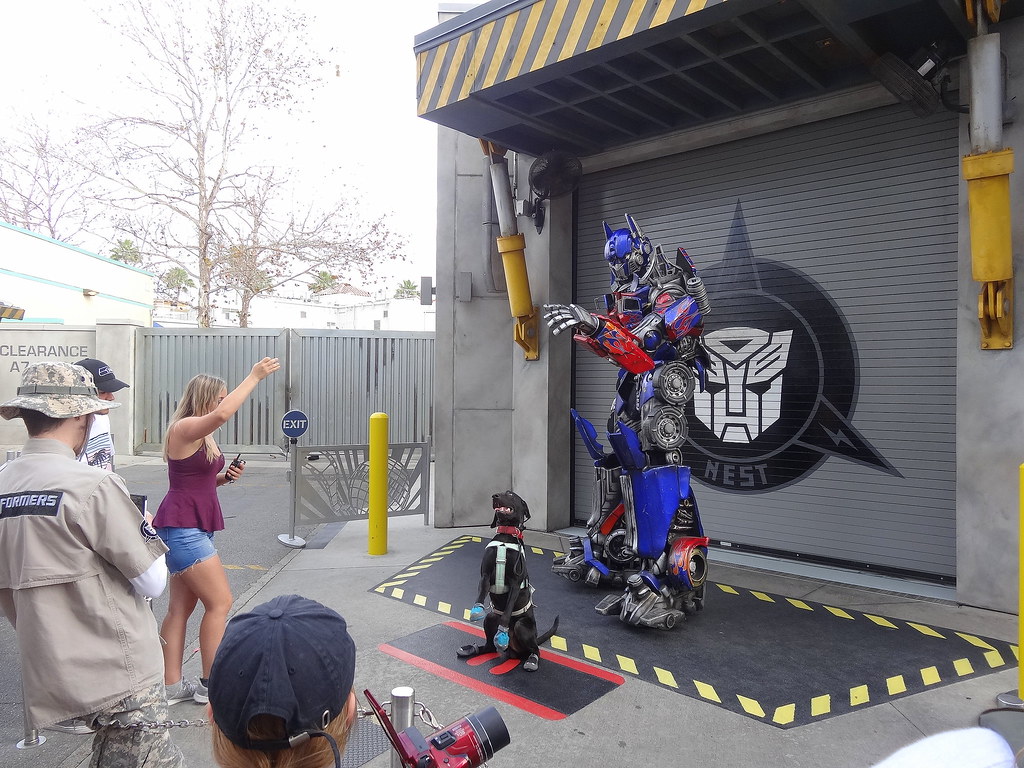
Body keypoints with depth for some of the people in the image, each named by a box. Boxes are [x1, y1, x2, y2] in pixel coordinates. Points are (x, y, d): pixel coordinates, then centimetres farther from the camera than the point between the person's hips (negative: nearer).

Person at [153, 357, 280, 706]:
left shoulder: (201, 436, 15)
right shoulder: (184, 428, -14)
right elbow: (222, 414, -36)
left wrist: (226, 476, 6)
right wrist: (254, 377, -30)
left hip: (192, 529, 10)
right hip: (182, 529, -10)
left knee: (181, 607, 12)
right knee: (220, 602, -5)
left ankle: (172, 685, 19)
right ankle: (211, 684, 5)